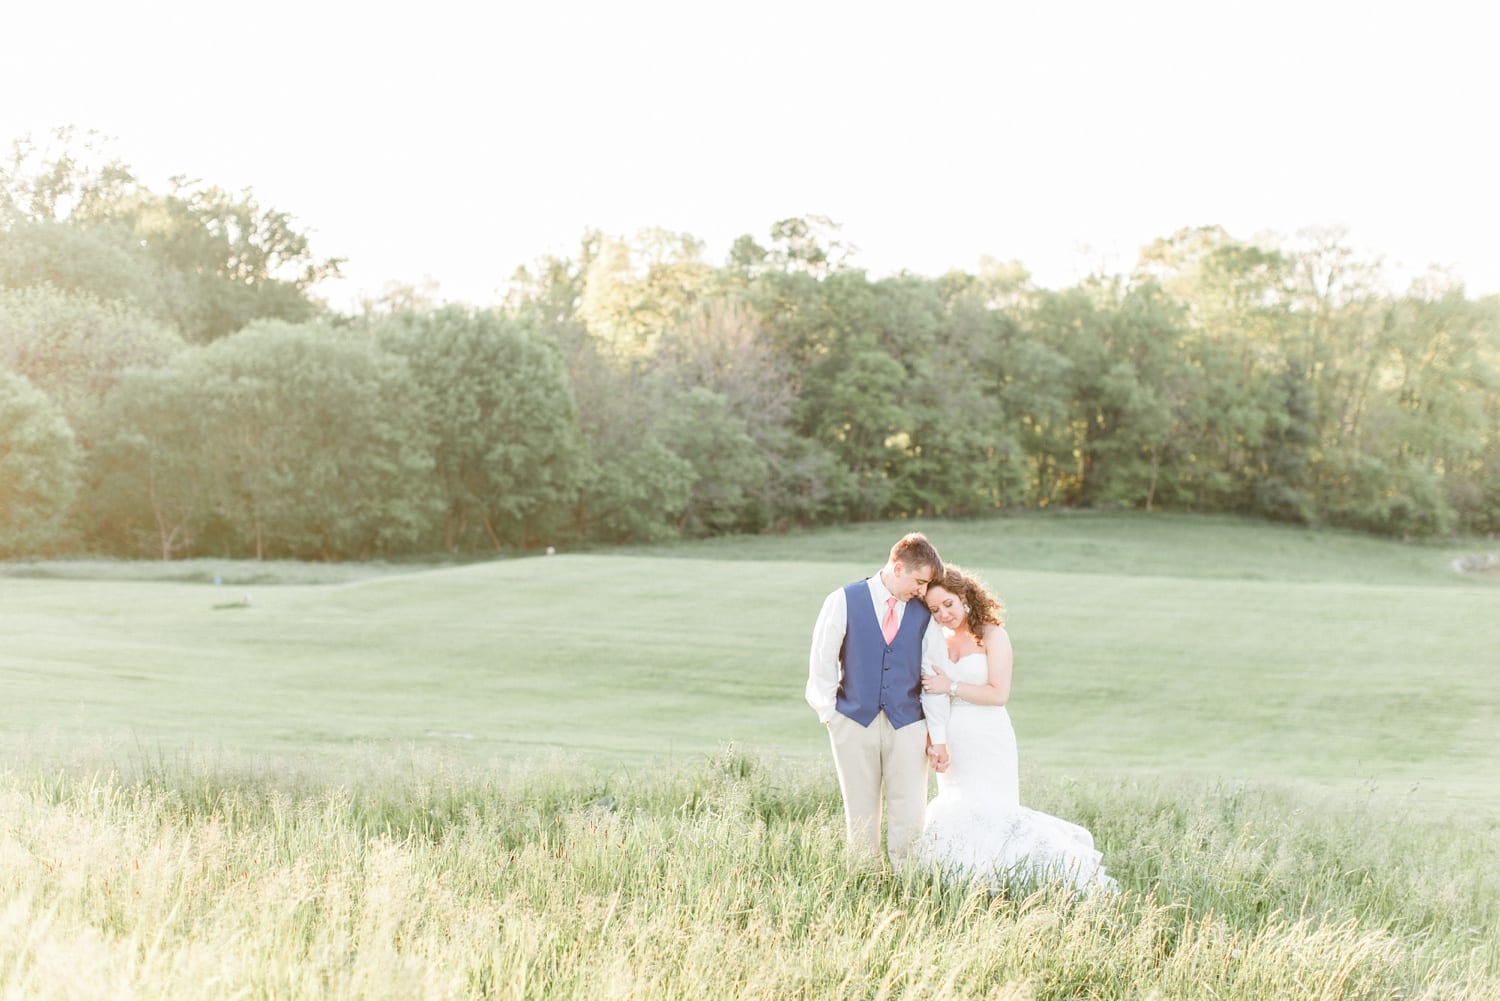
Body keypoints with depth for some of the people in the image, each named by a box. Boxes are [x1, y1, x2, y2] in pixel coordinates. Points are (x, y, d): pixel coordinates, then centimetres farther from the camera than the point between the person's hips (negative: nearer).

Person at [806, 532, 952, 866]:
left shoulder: (924, 613, 4)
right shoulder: (844, 601, -1)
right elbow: (821, 662, 4)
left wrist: (938, 737, 3)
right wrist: (829, 712, 3)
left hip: (907, 725, 1)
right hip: (855, 723, -1)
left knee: (909, 817, -4)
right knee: (861, 817, 5)